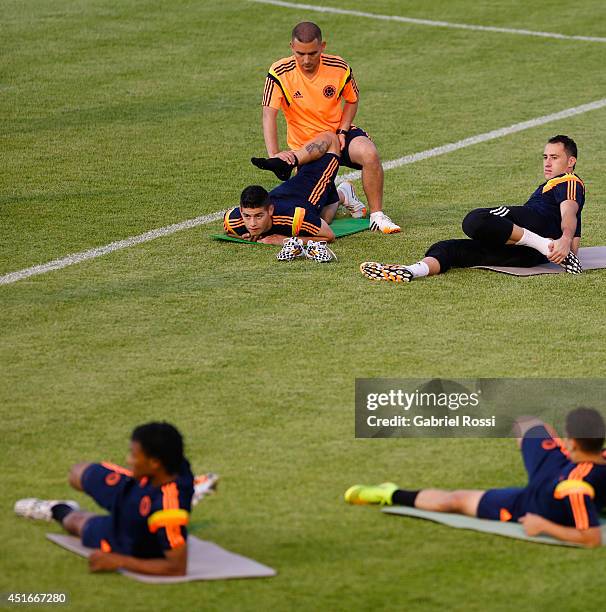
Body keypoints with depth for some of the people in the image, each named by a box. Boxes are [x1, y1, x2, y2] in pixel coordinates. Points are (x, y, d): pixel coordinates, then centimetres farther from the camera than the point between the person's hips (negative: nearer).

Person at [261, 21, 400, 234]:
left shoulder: (339, 68, -11)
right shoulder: (279, 73, -17)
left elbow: (351, 101, 7)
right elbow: (269, 114, -23)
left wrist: (342, 132, -10)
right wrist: (274, 153, -36)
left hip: (337, 135, 0)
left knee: (369, 154, -34)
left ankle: (377, 216, -19)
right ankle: (342, 197, 35)